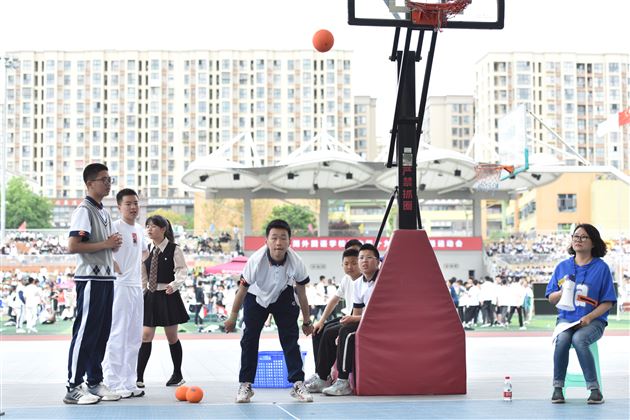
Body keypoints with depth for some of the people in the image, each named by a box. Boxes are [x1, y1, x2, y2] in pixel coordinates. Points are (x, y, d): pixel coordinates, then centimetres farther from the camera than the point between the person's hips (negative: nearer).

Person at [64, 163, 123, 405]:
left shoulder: (104, 212, 18)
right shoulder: (84, 210, -9)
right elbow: (72, 246, -19)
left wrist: (115, 244, 6)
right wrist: (106, 244, -16)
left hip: (106, 278, 9)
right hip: (91, 279, -9)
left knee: (102, 333, 10)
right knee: (85, 332, -8)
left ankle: (95, 383, 17)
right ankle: (74, 388, -4)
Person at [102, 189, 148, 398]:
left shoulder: (139, 229, 15)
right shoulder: (115, 227, -10)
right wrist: (116, 268, -18)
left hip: (137, 286, 8)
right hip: (120, 286, -8)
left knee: (134, 337, 10)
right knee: (118, 336, -7)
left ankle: (129, 383, 17)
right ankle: (114, 384, -3)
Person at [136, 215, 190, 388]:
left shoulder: (174, 250, -8)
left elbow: (182, 271, -13)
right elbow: (144, 276, 13)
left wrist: (174, 285, -31)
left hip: (168, 296, -4)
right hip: (150, 296, 4)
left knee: (171, 337, 6)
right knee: (146, 336, -3)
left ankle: (177, 374, 21)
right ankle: (139, 377, -4)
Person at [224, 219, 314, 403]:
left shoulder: (296, 262, -30)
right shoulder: (256, 260, -35)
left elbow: (301, 292, -13)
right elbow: (243, 288, -20)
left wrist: (306, 321, -4)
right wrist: (233, 316, -10)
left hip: (283, 297, 1)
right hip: (256, 297, -1)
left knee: (291, 338, -5)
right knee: (249, 339, -2)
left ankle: (298, 384, 1)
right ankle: (245, 385, 9)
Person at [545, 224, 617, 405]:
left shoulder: (601, 267, 1)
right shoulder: (562, 267, 11)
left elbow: (608, 302, -1)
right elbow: (551, 298, 12)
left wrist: (589, 317, -15)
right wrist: (561, 293, -11)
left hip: (593, 321, -3)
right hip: (566, 319, 3)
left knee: (579, 339, -34)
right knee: (562, 338, -31)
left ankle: (594, 389, -26)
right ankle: (558, 387, -21)